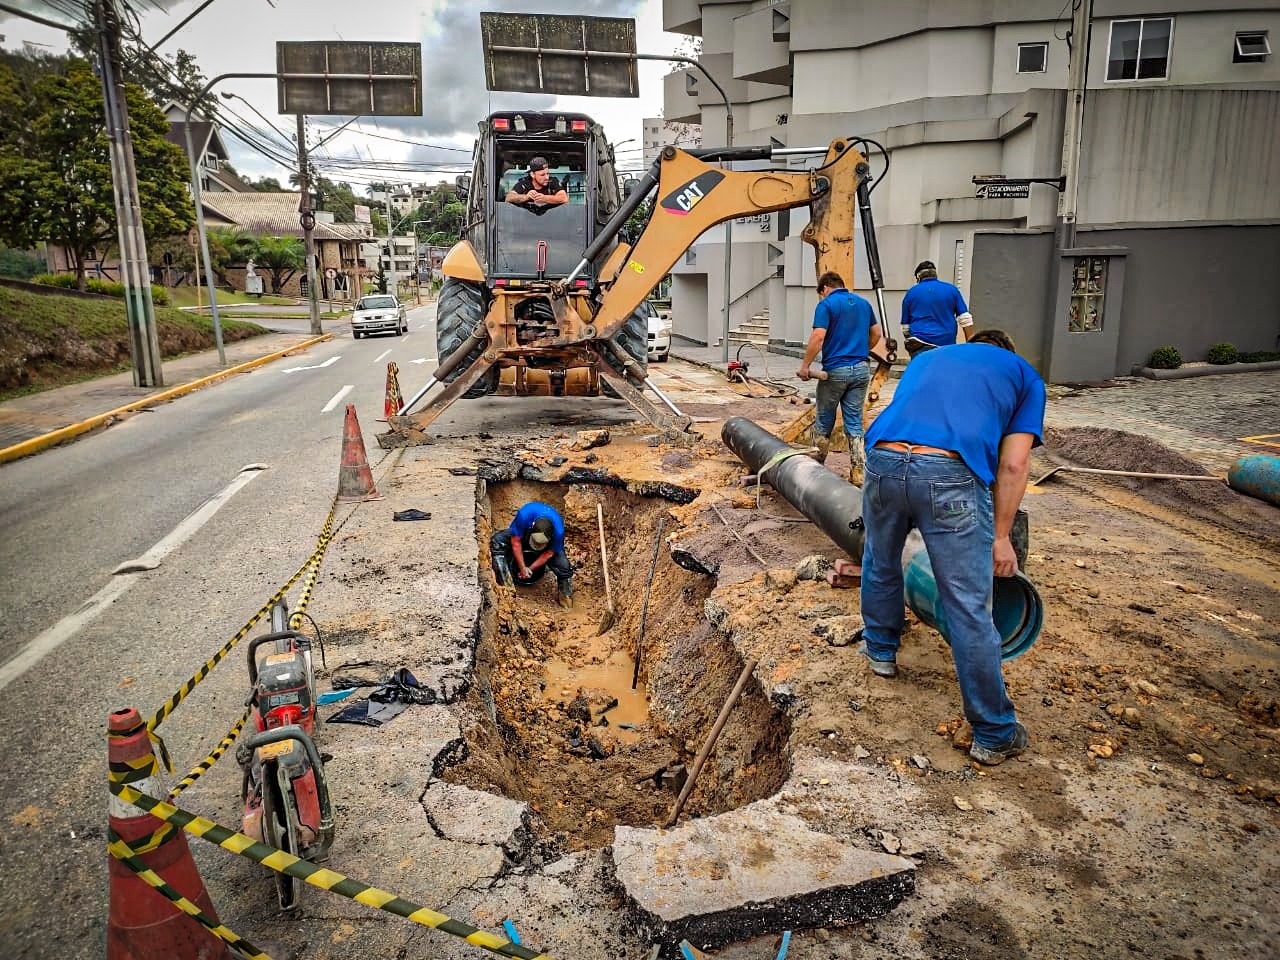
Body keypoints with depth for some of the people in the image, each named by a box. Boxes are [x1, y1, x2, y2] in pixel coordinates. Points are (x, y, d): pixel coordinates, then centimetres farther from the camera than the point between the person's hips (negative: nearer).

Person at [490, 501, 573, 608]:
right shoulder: (524, 515, -42)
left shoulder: (558, 531, -39)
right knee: (497, 540, -26)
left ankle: (565, 595, 8)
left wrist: (530, 569, -16)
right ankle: (506, 583, -26)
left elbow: (549, 553, -21)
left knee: (563, 566, -19)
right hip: (522, 533, 1)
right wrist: (523, 568, -23)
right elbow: (516, 541, -29)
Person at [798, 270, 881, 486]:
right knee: (854, 423, 7)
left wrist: (805, 365, -11)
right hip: (861, 370, 5)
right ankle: (858, 473, 2)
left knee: (824, 421, 11)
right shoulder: (863, 303, 12)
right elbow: (876, 333, 17)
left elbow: (818, 337, -18)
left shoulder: (826, 305, -8)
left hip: (835, 370, -5)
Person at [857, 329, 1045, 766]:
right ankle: (994, 733, 20)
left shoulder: (926, 357, 34)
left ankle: (880, 649, 51)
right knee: (969, 610, 5)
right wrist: (1000, 536, 15)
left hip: (883, 462, 3)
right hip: (951, 474, -3)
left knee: (880, 564, 30)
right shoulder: (1024, 374, 23)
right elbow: (1013, 463, 11)